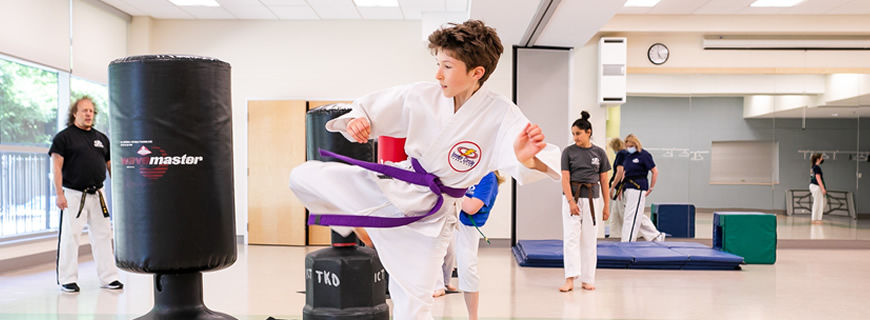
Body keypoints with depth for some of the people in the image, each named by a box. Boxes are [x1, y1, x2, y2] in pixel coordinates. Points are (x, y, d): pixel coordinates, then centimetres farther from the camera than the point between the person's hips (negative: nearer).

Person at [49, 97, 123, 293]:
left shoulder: (101, 138, 14)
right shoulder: (64, 137, -2)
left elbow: (111, 166, 17)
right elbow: (57, 166, -7)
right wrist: (59, 194, -14)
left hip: (97, 195, 5)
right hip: (73, 195, -5)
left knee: (103, 234, 7)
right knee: (70, 235, -2)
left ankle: (108, 277, 15)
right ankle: (67, 280, 9)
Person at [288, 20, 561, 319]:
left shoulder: (501, 114, -20)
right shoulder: (422, 96, -10)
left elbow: (536, 162, -34)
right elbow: (368, 111, 1)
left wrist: (528, 159, -59)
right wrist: (355, 121, -23)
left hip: (428, 214, -3)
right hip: (390, 188, 4)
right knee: (302, 176, 0)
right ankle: (351, 227, 26)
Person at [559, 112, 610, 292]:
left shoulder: (599, 153, 3)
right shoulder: (569, 152, -1)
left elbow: (604, 181, 6)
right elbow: (565, 178, -5)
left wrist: (607, 206, 5)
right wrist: (571, 201, -15)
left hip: (592, 199, 2)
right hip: (572, 197, -2)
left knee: (590, 240, 7)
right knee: (571, 238, -7)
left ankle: (587, 280, 16)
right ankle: (570, 279, -10)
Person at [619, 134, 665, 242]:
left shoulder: (644, 155, -8)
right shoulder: (627, 156, 13)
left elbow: (655, 171, -7)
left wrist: (651, 188, -5)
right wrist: (621, 186, 14)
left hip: (638, 188, -8)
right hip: (627, 188, 8)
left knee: (631, 216, -8)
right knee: (638, 216, 14)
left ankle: (627, 243, -5)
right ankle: (656, 236, 27)